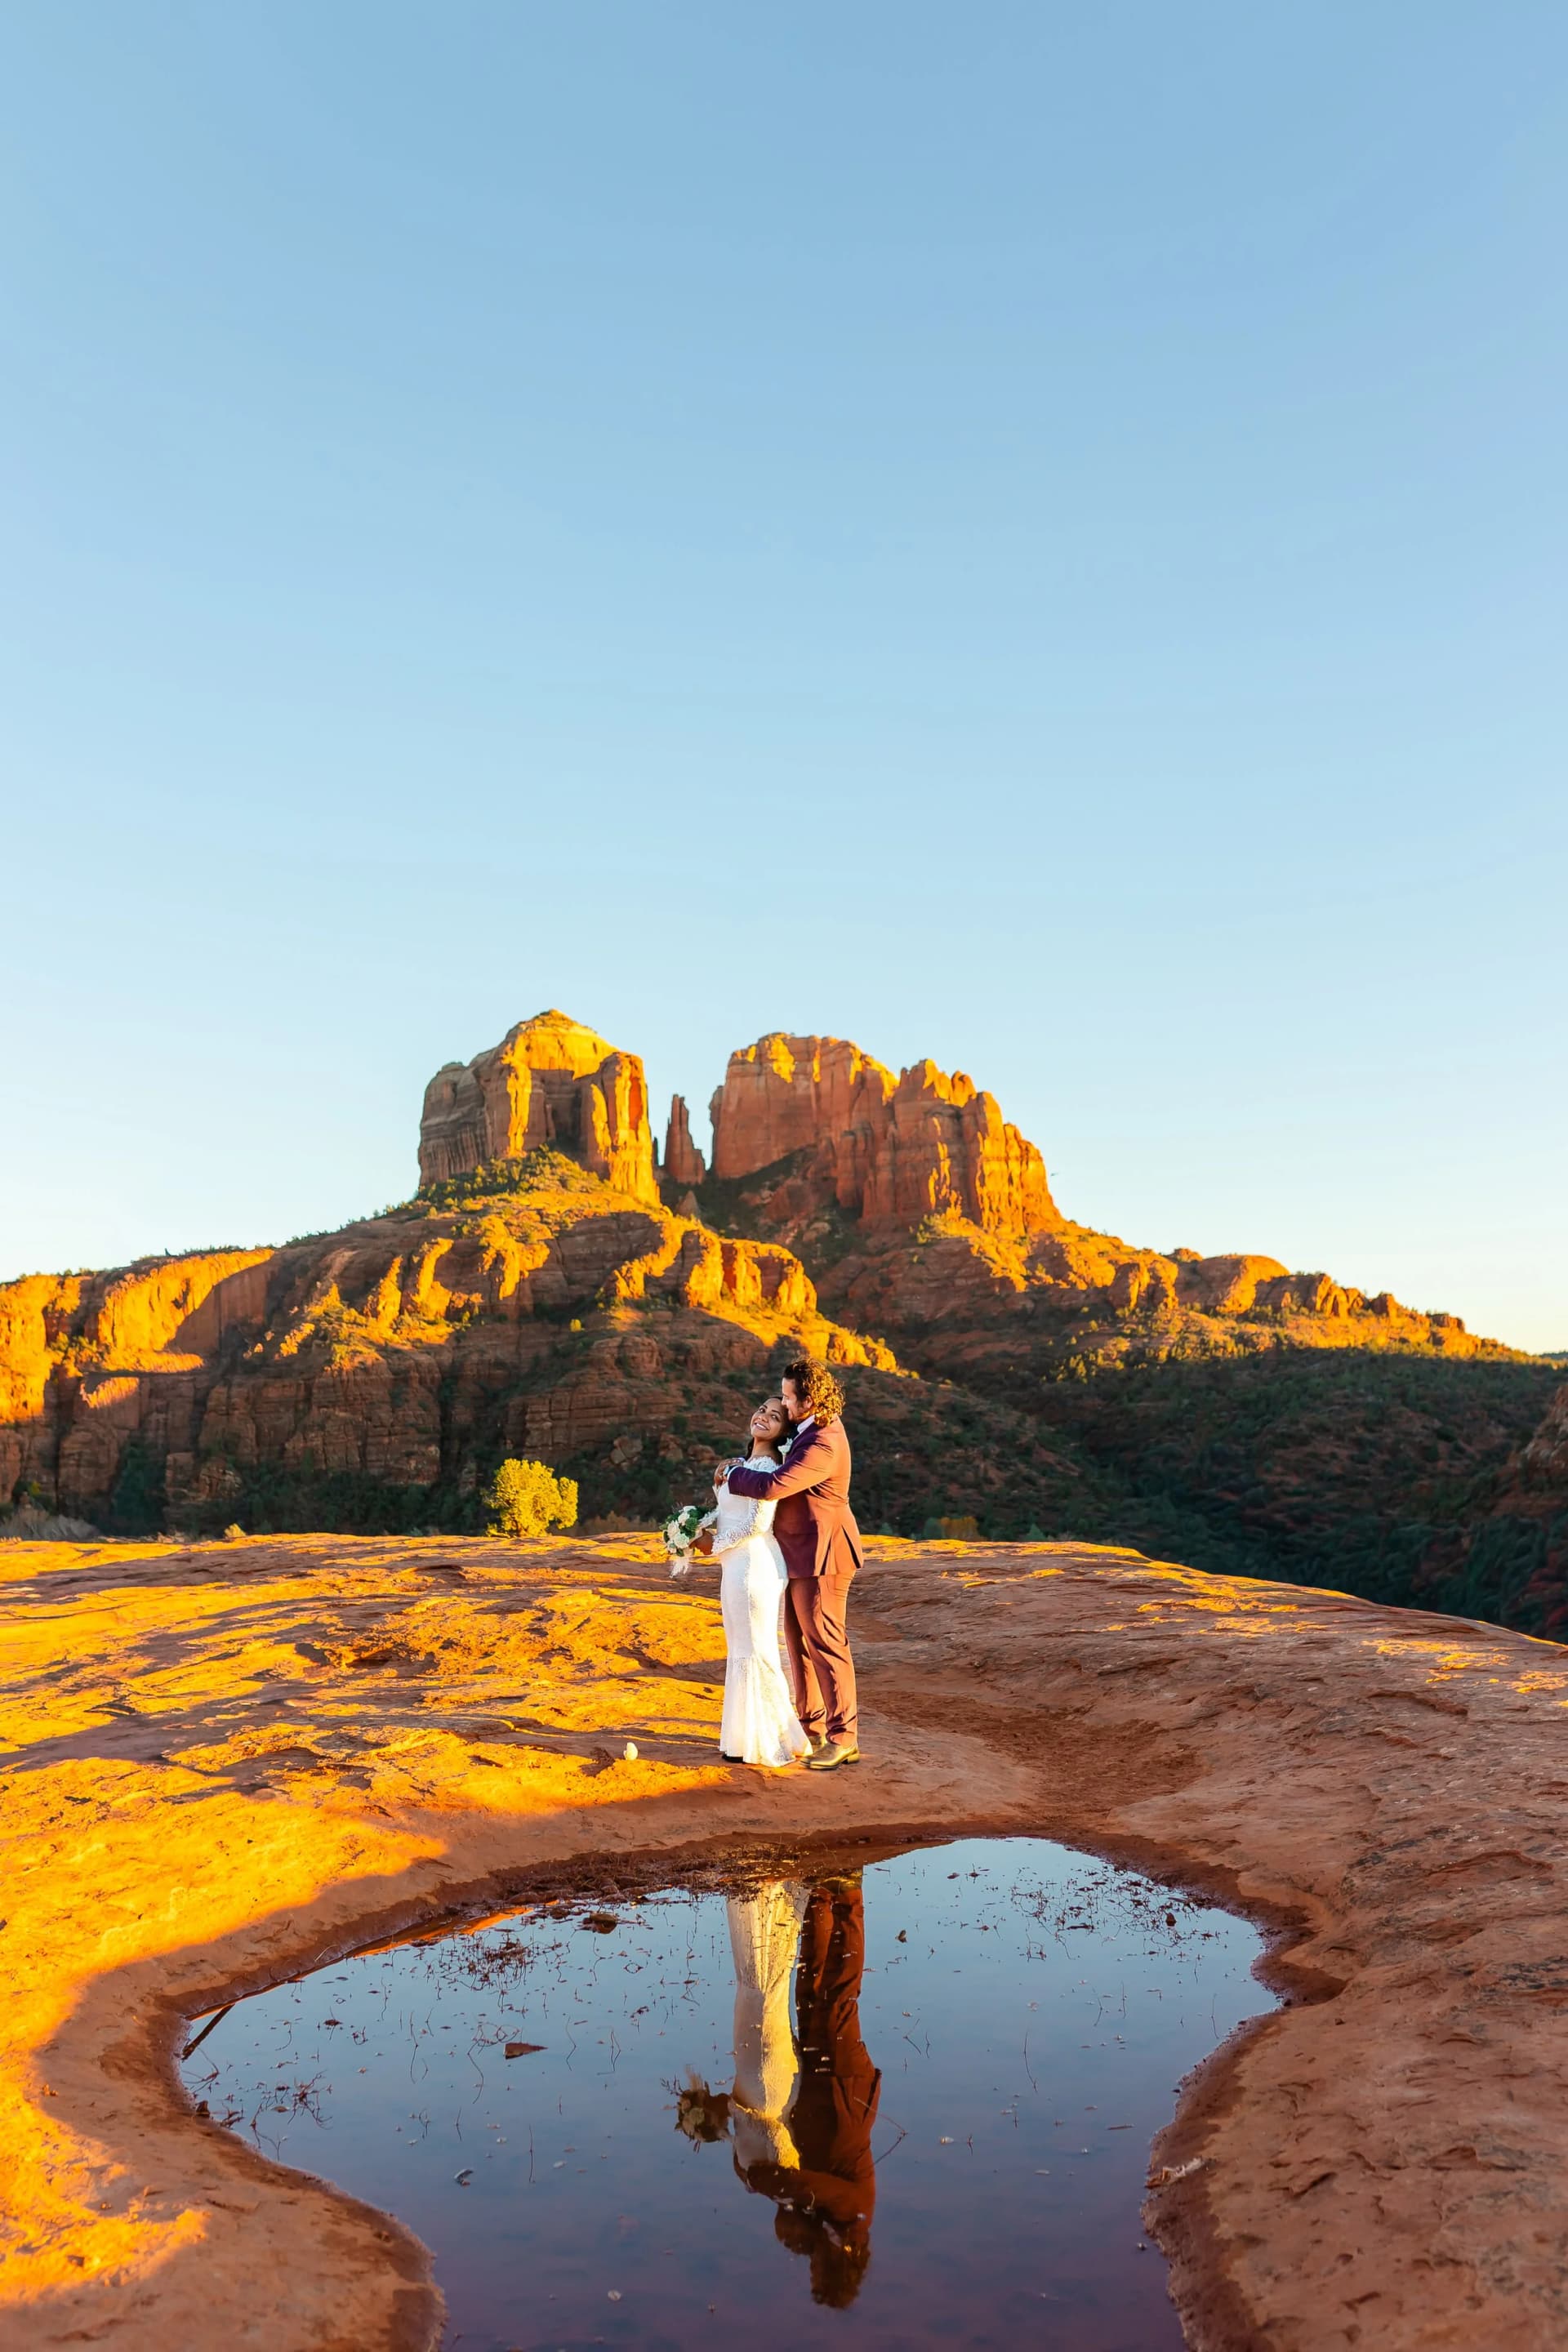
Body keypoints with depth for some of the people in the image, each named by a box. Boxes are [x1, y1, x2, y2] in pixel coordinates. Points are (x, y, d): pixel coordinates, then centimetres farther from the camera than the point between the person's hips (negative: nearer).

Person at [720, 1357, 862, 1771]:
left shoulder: (822, 1445, -25)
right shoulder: (813, 1429, 8)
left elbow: (772, 1486, -32)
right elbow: (784, 1465, 24)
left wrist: (731, 1473, -14)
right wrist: (742, 1465, 7)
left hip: (820, 1557, -11)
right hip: (802, 1556, 11)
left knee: (826, 1644, -4)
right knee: (799, 1643, 17)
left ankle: (843, 1739, 5)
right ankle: (811, 1727, 27)